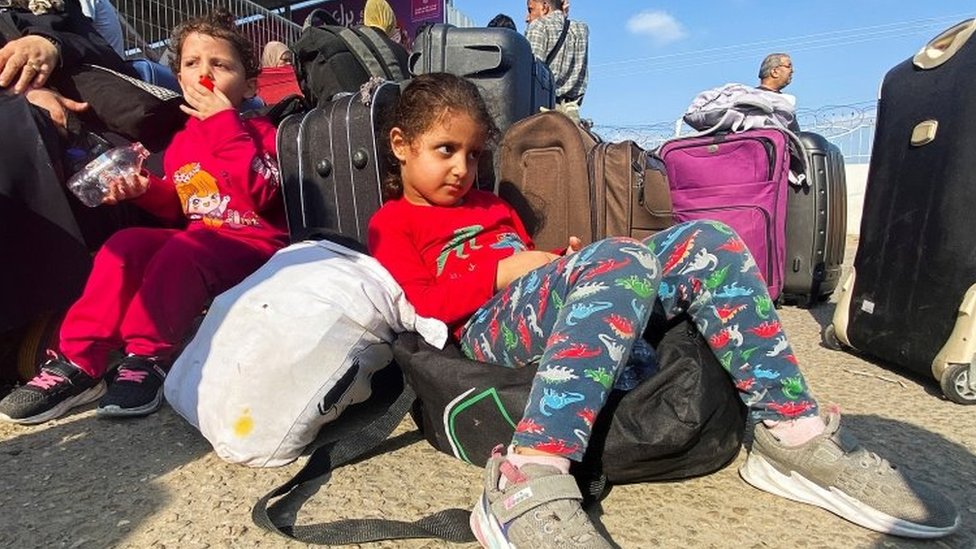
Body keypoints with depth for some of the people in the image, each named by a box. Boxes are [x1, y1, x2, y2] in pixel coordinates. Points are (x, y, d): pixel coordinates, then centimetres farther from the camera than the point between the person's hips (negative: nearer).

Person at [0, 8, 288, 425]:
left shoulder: (259, 132, -2)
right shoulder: (181, 143, 15)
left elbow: (260, 193, -23)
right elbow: (181, 207, 23)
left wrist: (224, 121, -18)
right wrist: (148, 190, 1)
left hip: (254, 248, -6)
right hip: (197, 243, 6)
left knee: (182, 252, -33)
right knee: (126, 244, -17)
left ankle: (147, 360, -24)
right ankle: (77, 363, -15)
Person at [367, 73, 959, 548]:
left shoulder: (492, 204, 34)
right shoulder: (392, 223, 13)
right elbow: (419, 303, -5)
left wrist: (569, 262, 4)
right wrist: (504, 270, -10)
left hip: (553, 307, 7)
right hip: (492, 323, -7)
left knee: (704, 242, -8)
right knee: (621, 258, -35)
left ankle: (795, 432, -12)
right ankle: (527, 484, -47)